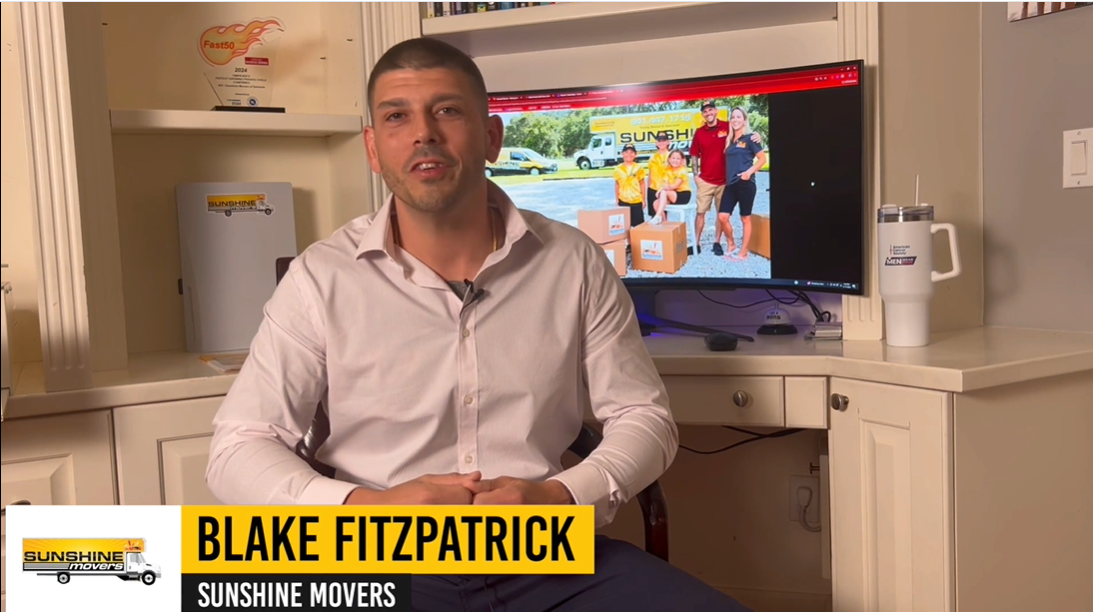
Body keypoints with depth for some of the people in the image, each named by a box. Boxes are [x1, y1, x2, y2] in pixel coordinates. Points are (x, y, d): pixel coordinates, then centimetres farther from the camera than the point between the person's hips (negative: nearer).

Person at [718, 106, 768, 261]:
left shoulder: (749, 138, -3)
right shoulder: (729, 140, 14)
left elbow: (762, 159, -5)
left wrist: (749, 172, -16)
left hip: (745, 183, -6)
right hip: (730, 184, 6)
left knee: (745, 219, 2)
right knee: (722, 216, -3)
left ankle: (743, 252, 8)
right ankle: (731, 244, 18)